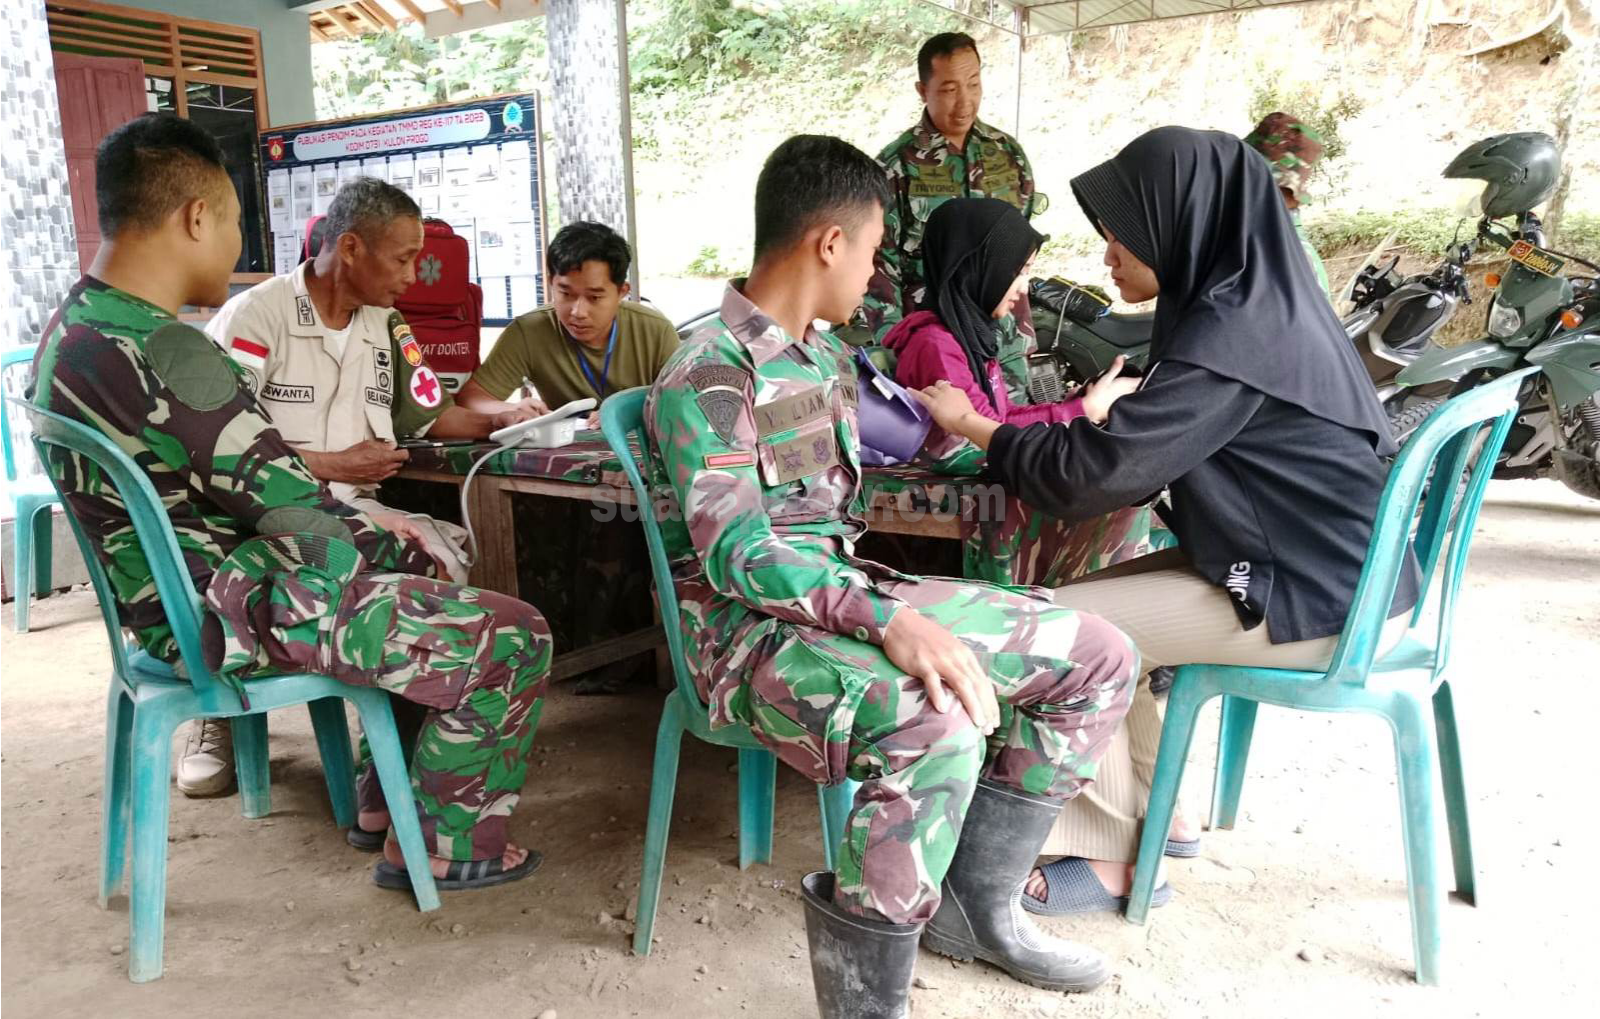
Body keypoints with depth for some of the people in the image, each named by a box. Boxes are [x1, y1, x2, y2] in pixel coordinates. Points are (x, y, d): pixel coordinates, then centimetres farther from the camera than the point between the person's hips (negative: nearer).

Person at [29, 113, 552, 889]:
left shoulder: (70, 331, 7)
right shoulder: (167, 355, -26)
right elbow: (295, 517, -24)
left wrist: (381, 532, 8)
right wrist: (376, 529, -3)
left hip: (168, 593, 11)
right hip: (232, 618, -11)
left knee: (408, 553, 29)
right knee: (513, 640, -10)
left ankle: (387, 794, 32)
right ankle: (444, 847, 10)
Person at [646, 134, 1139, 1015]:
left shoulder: (826, 355, 13)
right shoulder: (708, 374, -15)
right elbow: (735, 556, -24)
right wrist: (888, 619, -36)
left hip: (848, 595, 9)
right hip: (748, 626, -9)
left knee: (1097, 657, 1)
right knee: (936, 724, -39)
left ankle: (976, 906, 8)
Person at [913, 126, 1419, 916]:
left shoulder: (1232, 333, -22)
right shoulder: (1260, 299, 7)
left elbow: (1098, 471, -22)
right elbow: (1155, 446, 17)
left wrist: (972, 426, -9)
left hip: (1318, 605, -10)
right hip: (1345, 574, 10)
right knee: (1093, 599, 14)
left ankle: (1117, 857, 5)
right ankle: (1159, 811, 23)